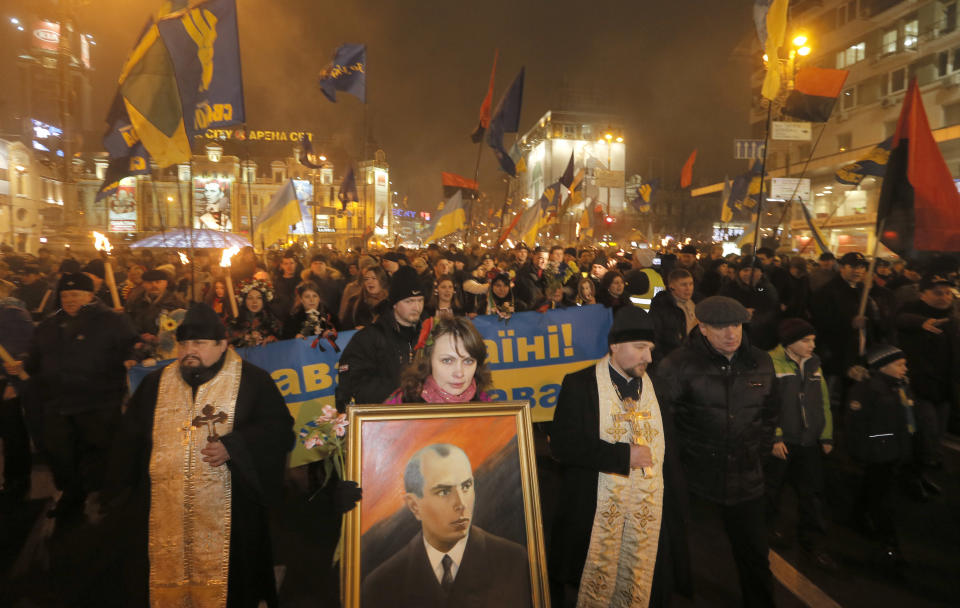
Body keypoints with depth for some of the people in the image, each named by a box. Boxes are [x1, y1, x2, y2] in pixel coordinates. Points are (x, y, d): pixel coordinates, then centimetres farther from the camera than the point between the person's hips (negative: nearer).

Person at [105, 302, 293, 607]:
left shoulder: (252, 381, -2)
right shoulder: (155, 384, 11)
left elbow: (278, 430, -8)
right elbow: (129, 443, 15)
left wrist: (232, 447, -19)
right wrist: (120, 495, 11)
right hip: (162, 517, 4)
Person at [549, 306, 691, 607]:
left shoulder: (654, 386, 7)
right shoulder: (579, 385, -8)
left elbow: (668, 450, 13)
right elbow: (562, 444, -16)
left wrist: (676, 501, 8)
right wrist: (623, 456, -18)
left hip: (650, 514, 4)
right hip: (598, 512, -4)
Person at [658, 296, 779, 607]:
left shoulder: (761, 363, 4)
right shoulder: (679, 365, -15)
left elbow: (771, 411, 19)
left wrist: (761, 449, 14)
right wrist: (679, 454, -10)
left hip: (745, 479, 4)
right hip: (694, 479, -4)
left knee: (755, 556, 18)